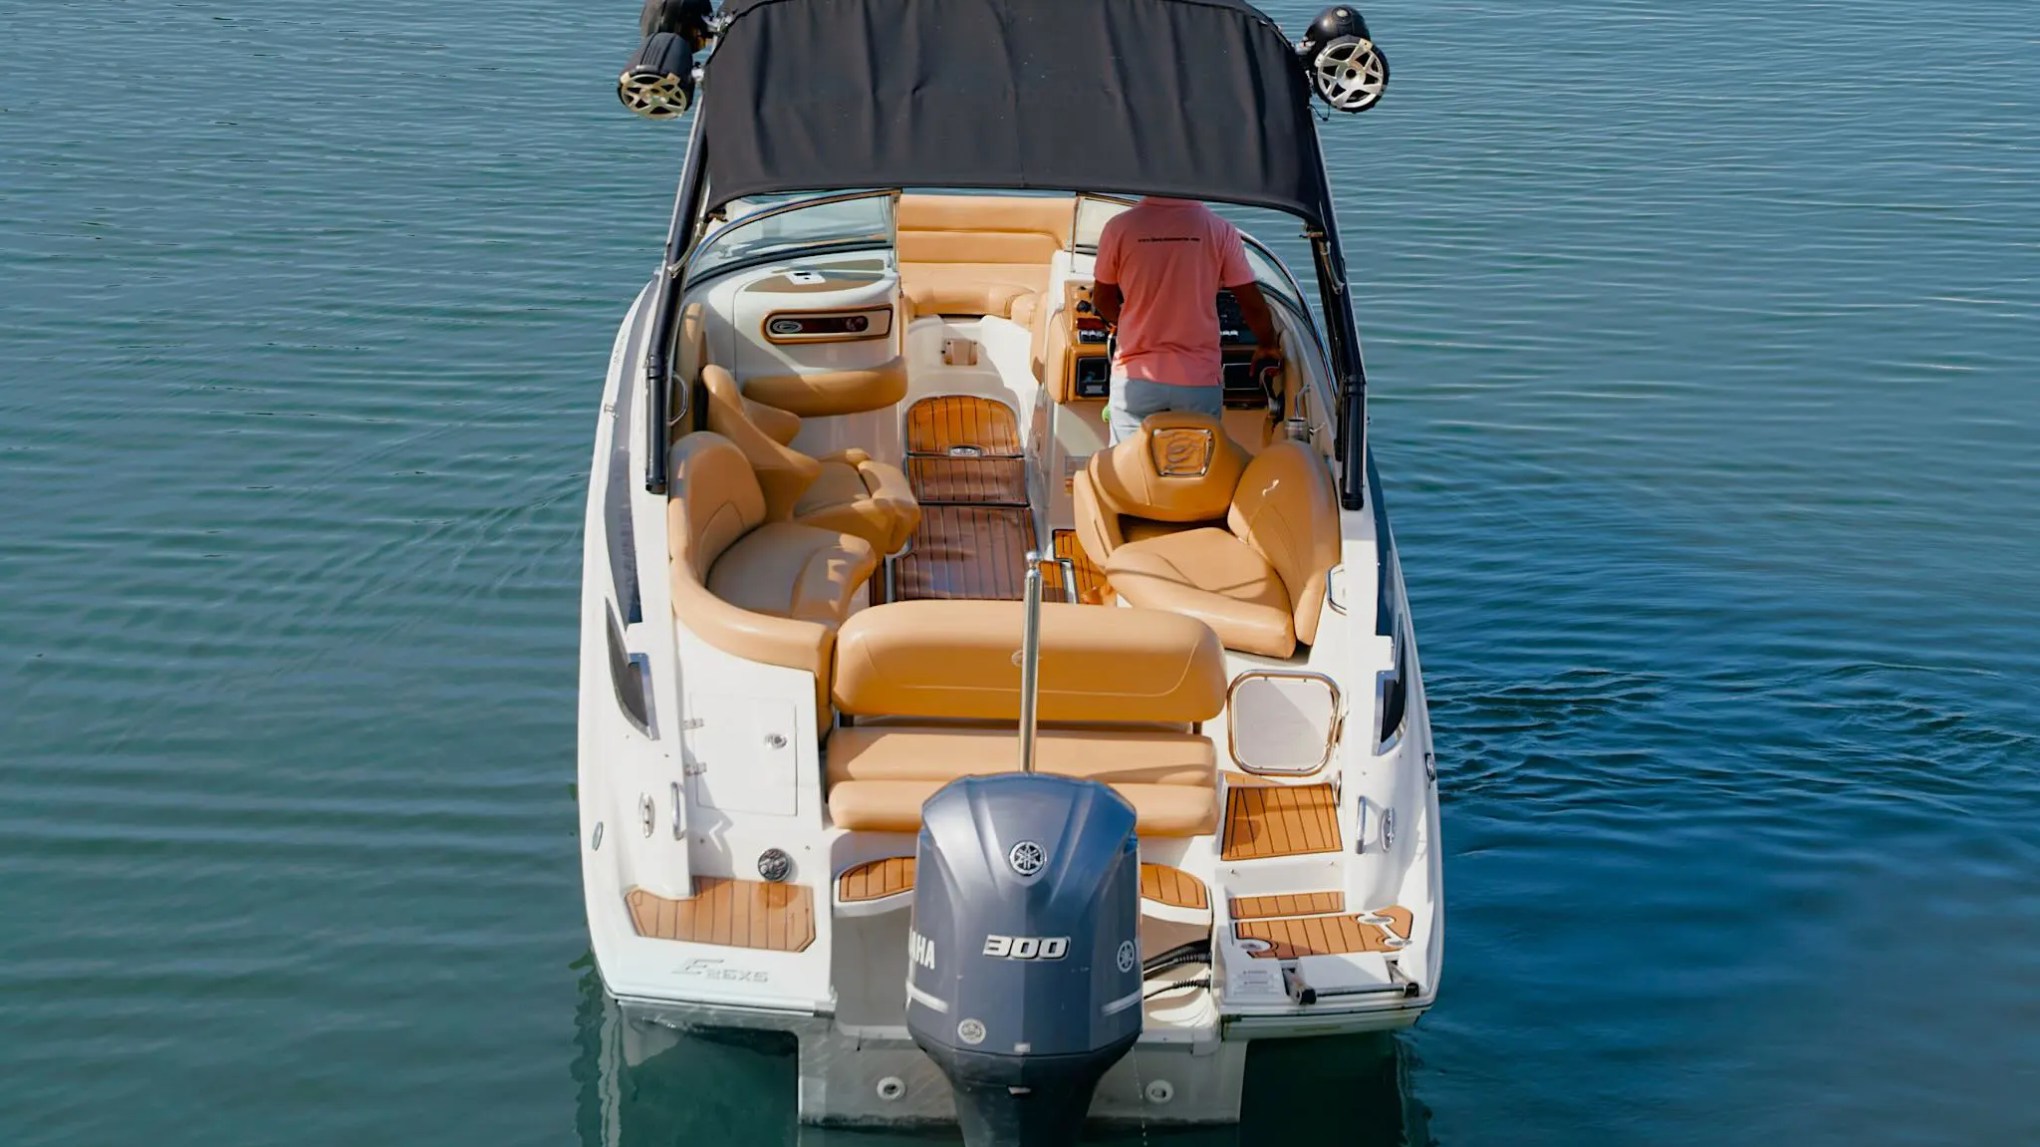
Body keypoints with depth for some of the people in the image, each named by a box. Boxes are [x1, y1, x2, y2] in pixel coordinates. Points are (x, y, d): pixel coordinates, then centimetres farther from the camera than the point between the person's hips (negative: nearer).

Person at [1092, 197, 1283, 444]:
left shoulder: (1119, 227, -5)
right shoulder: (1220, 230, -6)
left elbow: (1102, 300, 10)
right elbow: (1253, 304, 1)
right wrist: (1267, 346, 21)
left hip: (1135, 378, 0)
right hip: (1199, 380, 0)